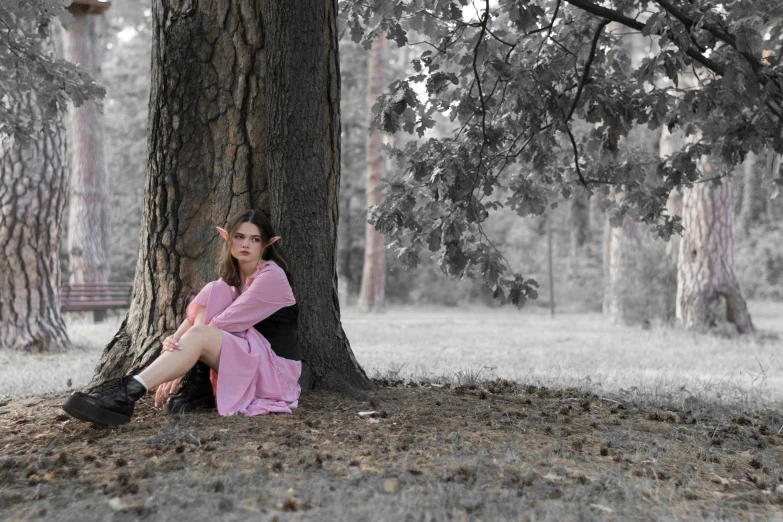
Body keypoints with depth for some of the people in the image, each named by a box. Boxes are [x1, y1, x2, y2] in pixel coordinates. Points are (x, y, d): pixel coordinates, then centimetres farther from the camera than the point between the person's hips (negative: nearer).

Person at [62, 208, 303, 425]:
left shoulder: (272, 276, -12)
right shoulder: (232, 278, 12)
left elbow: (224, 324, -20)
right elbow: (198, 311, -5)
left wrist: (178, 343, -22)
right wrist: (174, 340, -25)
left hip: (277, 369, -7)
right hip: (246, 362, 7)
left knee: (199, 336, -29)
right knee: (211, 292, -11)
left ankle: (128, 394, -40)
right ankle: (199, 386, -17)